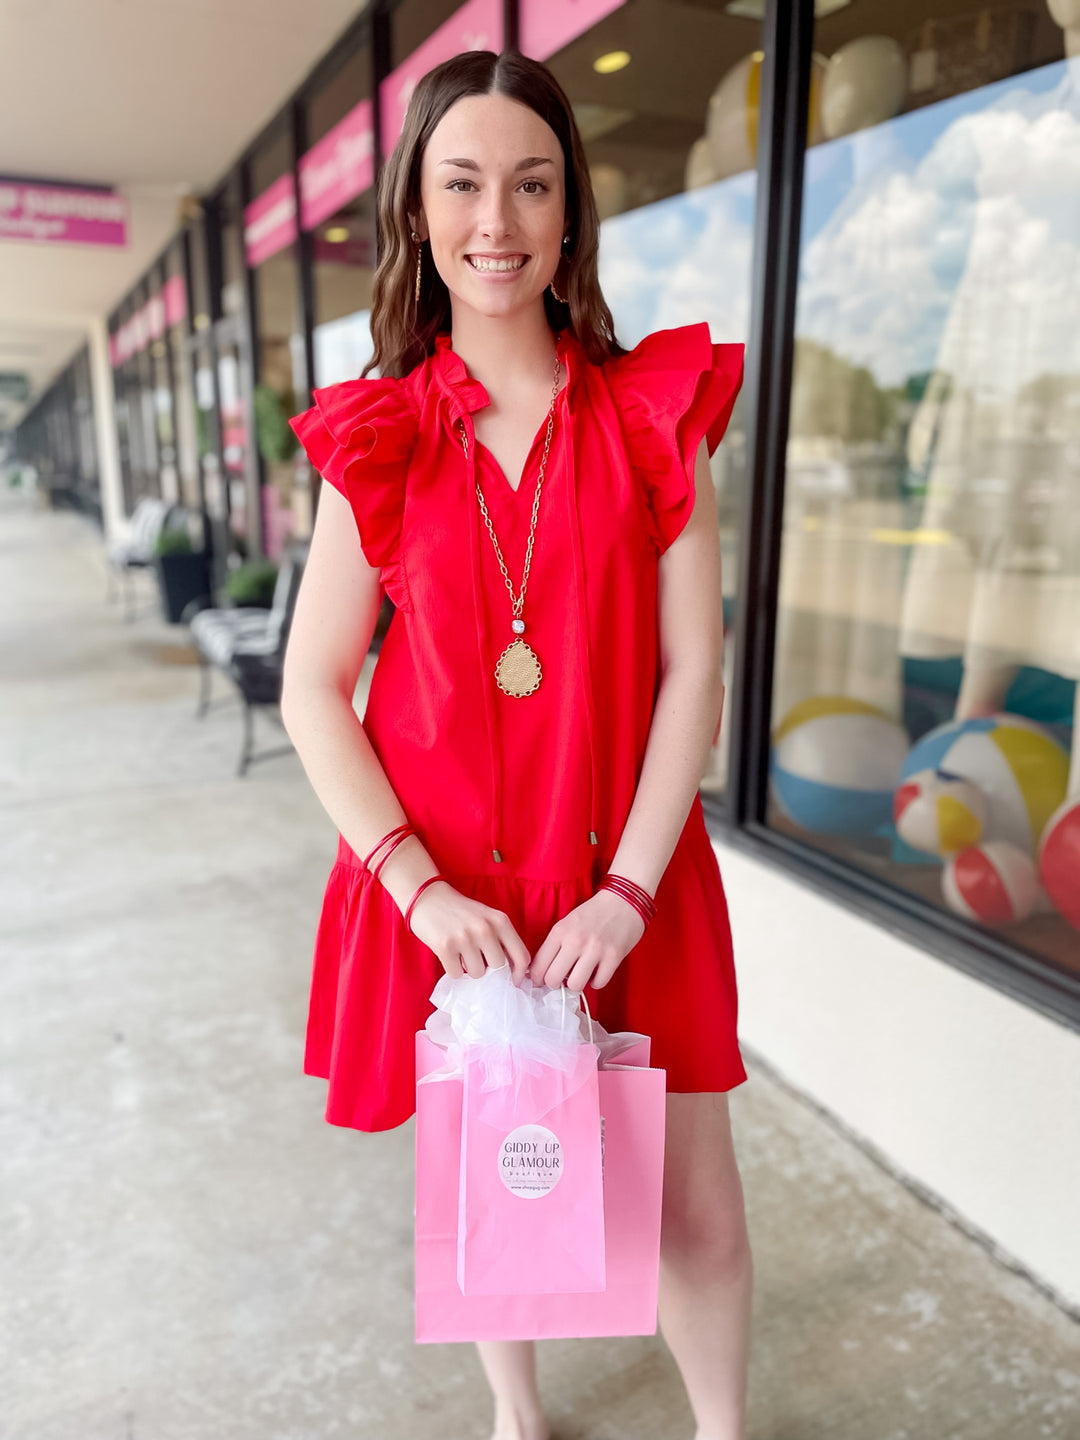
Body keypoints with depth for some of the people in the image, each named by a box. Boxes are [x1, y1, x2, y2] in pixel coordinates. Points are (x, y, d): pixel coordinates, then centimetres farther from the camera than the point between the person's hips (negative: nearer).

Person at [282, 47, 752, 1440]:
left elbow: (694, 671, -5)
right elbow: (312, 691, -2)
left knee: (691, 1198, 8)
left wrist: (628, 889, -13)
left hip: (629, 874, 0)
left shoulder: (656, 414, -1)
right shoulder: (375, 439, 0)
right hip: (443, 884, 1)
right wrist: (421, 887, -12)